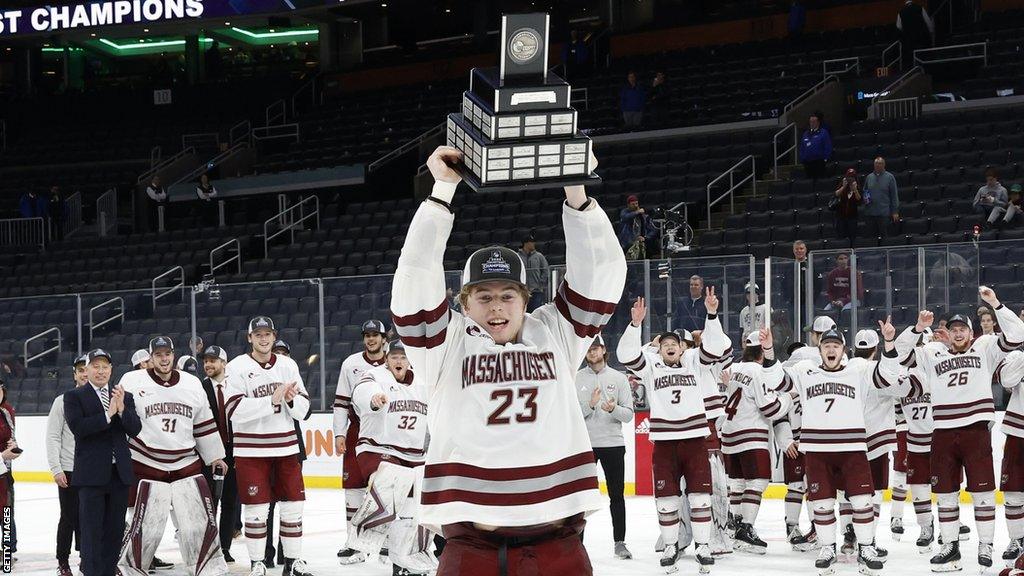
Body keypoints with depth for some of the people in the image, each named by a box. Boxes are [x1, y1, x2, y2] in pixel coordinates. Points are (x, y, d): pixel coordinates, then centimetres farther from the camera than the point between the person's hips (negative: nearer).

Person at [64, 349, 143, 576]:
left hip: (120, 472, 4)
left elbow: (134, 430, 1)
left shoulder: (125, 397, 13)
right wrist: (108, 415, -20)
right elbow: (77, 427, -14)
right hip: (92, 473, -4)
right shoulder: (74, 397, 2)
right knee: (92, 530, -4)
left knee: (115, 530, 7)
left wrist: (122, 409, -16)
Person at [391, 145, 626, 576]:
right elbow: (417, 278, -5)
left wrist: (576, 193, -6)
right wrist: (443, 191, -7)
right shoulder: (446, 344, 6)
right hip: (472, 539, -2)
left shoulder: (555, 333, 11)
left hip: (555, 538, 2)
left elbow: (599, 276, 4)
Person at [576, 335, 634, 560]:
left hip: (613, 443, 0)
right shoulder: (576, 379, 4)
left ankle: (619, 542, 10)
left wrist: (613, 409, -19)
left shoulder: (619, 378, 4)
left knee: (616, 495, 4)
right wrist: (590, 405, -19)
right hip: (584, 444, 0)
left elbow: (628, 414, 1)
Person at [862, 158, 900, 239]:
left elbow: (894, 195, 2)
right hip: (870, 213, 4)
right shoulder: (869, 177, 13)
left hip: (884, 213, -4)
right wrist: (865, 198, 1)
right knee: (872, 236, 5)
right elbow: (864, 192, 25)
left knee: (884, 236, -4)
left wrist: (895, 212, -3)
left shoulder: (889, 177, 2)